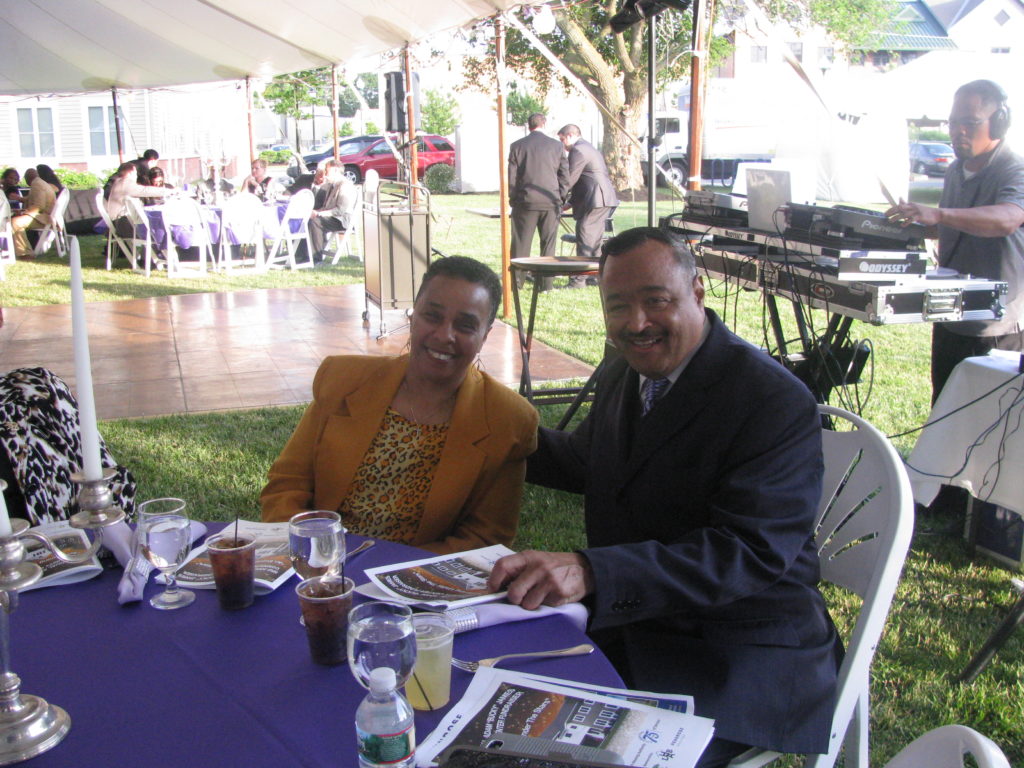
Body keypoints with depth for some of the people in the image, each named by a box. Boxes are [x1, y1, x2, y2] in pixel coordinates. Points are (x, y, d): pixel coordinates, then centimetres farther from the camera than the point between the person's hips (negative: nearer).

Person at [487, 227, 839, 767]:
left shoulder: (777, 402, -19)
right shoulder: (622, 376, 5)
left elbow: (751, 552, -29)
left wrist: (590, 571, -40)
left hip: (742, 648, -6)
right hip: (624, 618, 7)